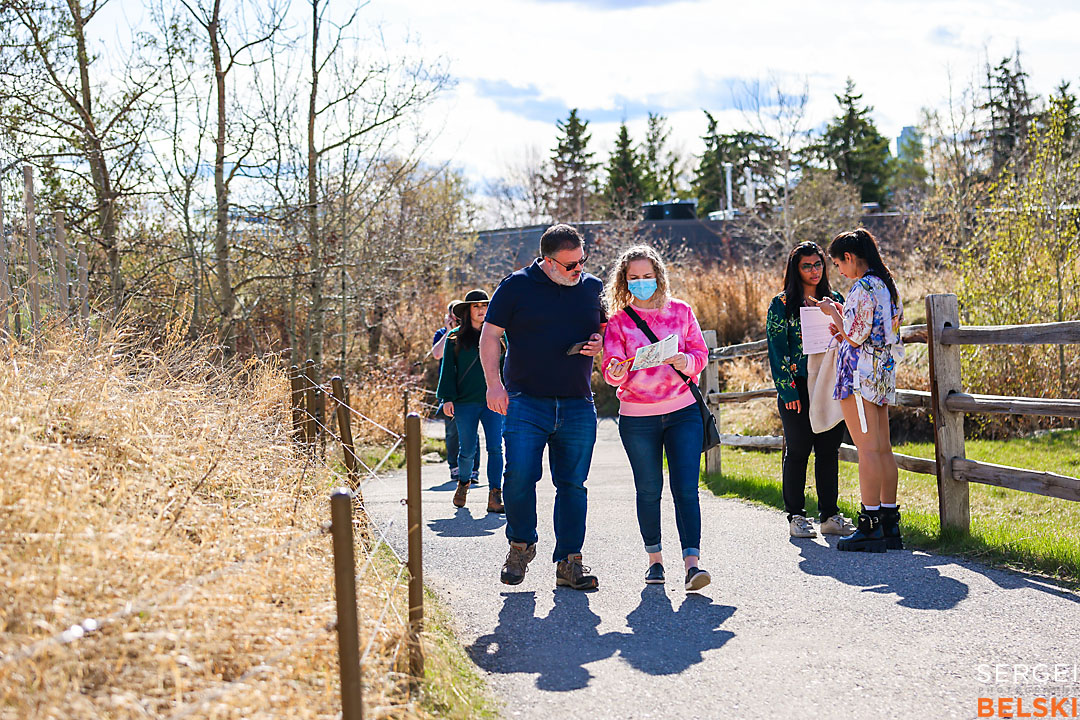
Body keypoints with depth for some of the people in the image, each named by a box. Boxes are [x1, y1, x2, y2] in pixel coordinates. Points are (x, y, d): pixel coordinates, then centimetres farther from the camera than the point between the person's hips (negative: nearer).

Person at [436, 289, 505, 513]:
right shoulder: (455, 337, 6)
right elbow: (448, 369, 6)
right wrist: (447, 398, -2)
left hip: (493, 401, 1)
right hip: (466, 402, -1)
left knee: (495, 447, -11)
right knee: (467, 450, 3)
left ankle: (495, 495, -11)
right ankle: (463, 483, 31)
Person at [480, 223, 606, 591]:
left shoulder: (593, 287, 11)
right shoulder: (517, 286, 0)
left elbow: (606, 327, 25)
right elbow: (490, 335, 2)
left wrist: (600, 341, 0)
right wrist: (494, 383, -10)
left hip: (578, 407, 3)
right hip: (526, 402, -3)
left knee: (572, 484, 3)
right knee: (520, 476, -12)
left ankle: (569, 562, 10)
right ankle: (521, 546, 11)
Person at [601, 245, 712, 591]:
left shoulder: (681, 311, 5)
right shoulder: (619, 321, 1)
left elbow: (701, 353, 8)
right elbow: (610, 369, -4)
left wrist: (686, 362, -15)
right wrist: (616, 372, -27)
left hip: (682, 412, 0)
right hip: (637, 419, 0)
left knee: (686, 488, -9)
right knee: (649, 490, 9)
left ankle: (691, 563, -14)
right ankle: (655, 559, 24)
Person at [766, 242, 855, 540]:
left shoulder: (835, 300, 12)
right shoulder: (782, 305, -1)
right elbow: (777, 350, -5)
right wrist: (788, 390, -12)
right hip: (798, 389, -4)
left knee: (829, 451, 6)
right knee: (798, 451, 1)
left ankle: (829, 515, 12)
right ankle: (795, 516, 8)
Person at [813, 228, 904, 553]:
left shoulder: (863, 288, -15)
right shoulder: (887, 285, 14)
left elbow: (855, 337, -16)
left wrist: (835, 312, -1)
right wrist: (842, 320, 18)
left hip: (860, 373, -9)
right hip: (884, 373, 9)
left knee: (867, 449, -9)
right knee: (883, 449, 9)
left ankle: (870, 526, -9)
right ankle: (890, 523, 10)